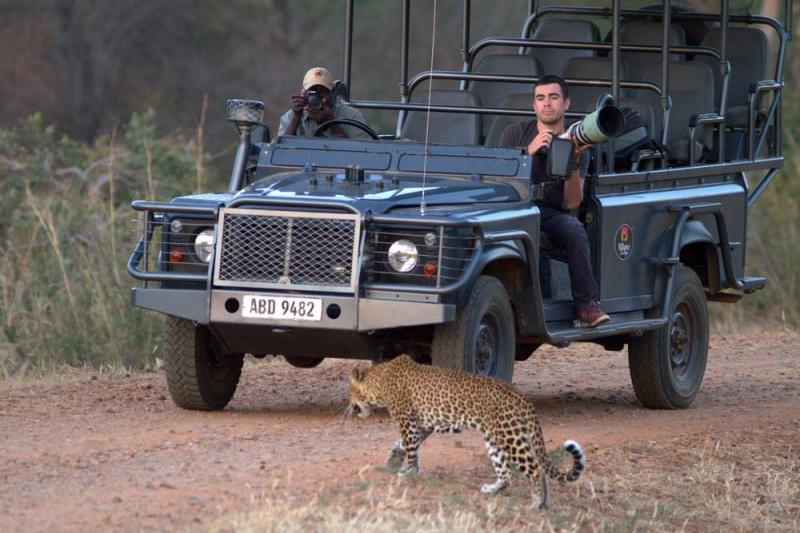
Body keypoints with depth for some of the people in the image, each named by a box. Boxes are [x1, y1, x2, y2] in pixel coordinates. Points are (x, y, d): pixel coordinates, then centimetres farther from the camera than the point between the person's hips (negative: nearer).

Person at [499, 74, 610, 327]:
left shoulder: (577, 146, 7)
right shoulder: (516, 134, 9)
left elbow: (572, 203, -2)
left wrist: (574, 162, -17)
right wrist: (529, 152, -17)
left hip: (552, 214, 0)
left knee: (574, 230, -34)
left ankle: (586, 304, -29)